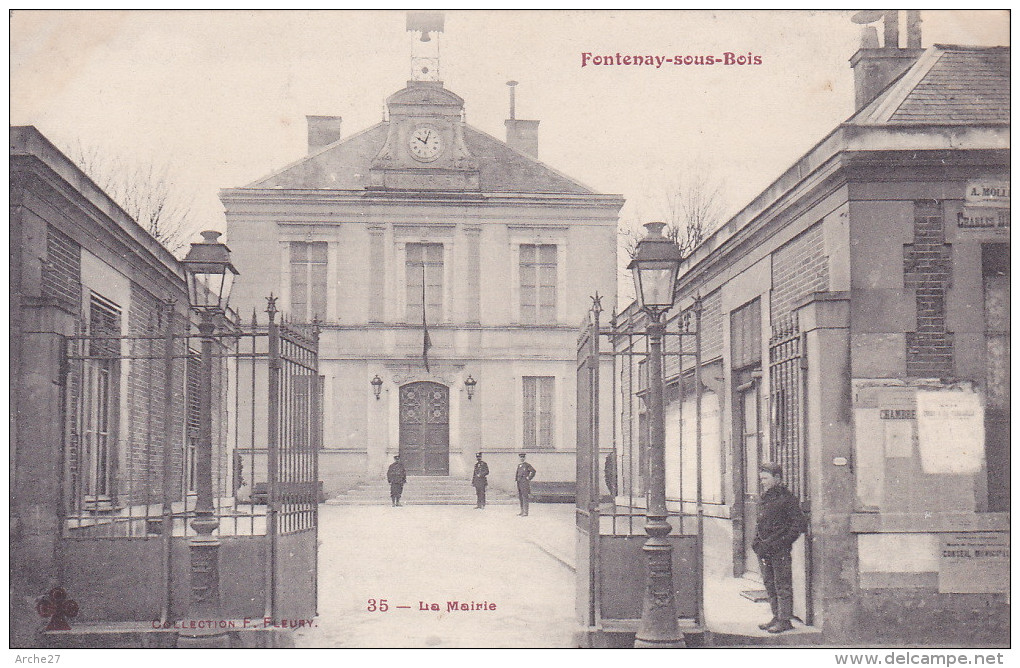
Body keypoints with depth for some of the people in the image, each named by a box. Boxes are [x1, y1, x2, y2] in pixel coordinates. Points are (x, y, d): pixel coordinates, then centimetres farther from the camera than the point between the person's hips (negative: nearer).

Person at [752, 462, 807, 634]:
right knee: (769, 584, 12)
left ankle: (785, 620, 1)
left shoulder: (787, 498, -8)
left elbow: (800, 524, -9)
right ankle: (776, 617, 20)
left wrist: (783, 541, -13)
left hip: (780, 550, -8)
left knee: (782, 585, -3)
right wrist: (757, 541, 10)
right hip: (764, 549, 8)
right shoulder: (763, 498, 15)